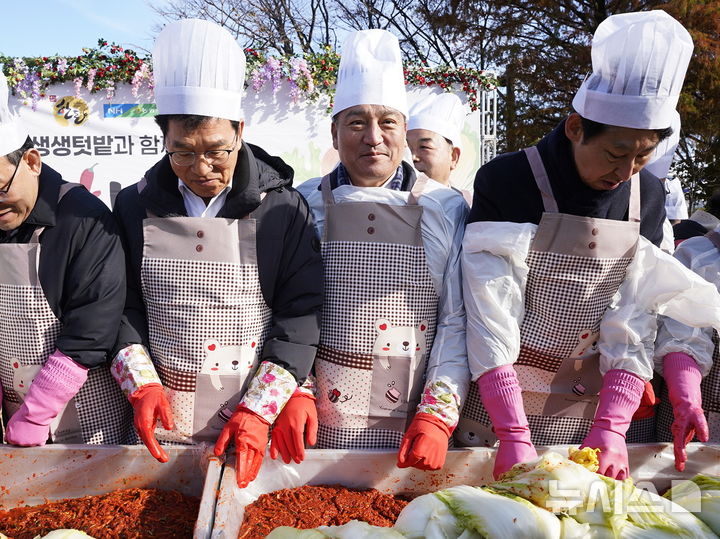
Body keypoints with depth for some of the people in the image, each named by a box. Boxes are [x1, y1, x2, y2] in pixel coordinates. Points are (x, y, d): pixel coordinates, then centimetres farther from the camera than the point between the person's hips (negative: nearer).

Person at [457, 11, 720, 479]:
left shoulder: (648, 197, -1)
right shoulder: (507, 182, -15)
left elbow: (636, 321, -5)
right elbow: (490, 317, -19)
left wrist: (612, 427, -16)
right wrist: (514, 434, -25)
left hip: (596, 402, 4)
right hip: (502, 401, -3)